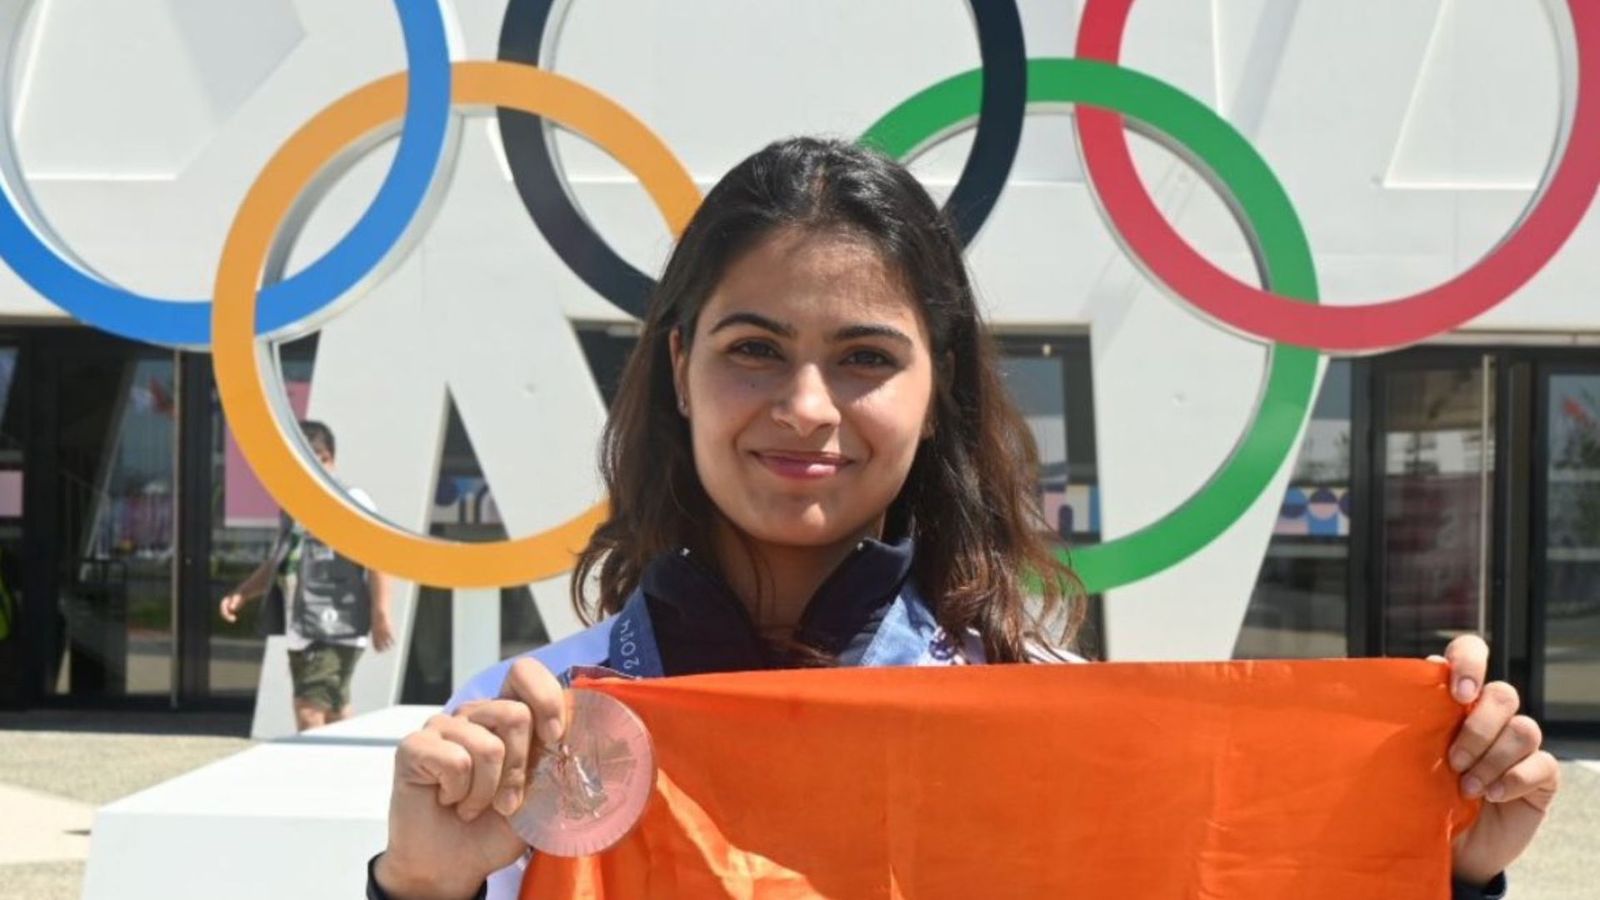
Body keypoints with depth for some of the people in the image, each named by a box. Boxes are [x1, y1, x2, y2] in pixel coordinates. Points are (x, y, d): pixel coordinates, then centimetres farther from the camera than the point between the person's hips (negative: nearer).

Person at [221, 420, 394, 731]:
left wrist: (380, 615, -20)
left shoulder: (350, 502, -9)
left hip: (335, 635, -9)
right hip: (302, 633, 9)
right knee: (334, 717, 17)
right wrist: (241, 594, 12)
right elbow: (276, 563, 26)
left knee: (310, 713, -16)